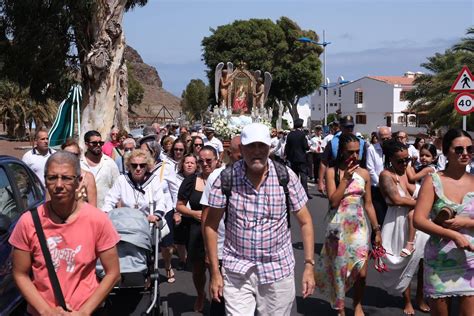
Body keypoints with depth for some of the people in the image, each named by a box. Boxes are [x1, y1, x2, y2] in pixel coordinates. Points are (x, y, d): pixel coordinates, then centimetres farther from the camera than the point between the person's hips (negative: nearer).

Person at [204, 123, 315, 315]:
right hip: (237, 271, -1)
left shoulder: (286, 176, -7)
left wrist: (309, 265, -5)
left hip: (278, 270, 1)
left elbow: (305, 222, 1)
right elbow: (211, 225, -2)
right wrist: (215, 272, -3)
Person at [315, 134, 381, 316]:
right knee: (338, 268, 8)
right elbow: (333, 201, -14)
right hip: (338, 227, -2)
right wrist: (346, 179, -17)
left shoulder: (364, 174, 3)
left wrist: (377, 230, 7)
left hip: (358, 226, 2)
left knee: (361, 272, -4)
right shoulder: (332, 172, -6)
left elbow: (368, 204, 8)